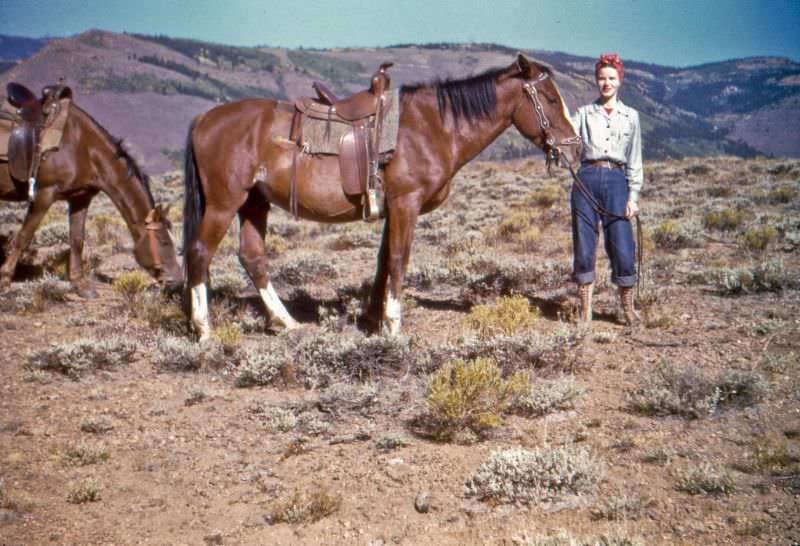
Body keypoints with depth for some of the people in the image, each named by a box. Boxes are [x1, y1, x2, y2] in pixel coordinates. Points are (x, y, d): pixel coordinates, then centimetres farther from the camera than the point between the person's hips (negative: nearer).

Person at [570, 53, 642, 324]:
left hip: (616, 181, 0)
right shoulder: (584, 113, 12)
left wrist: (633, 196, 2)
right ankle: (585, 312, 9)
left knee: (622, 249, -5)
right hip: (587, 179, 0)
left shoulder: (631, 116, 12)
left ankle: (628, 309, 12)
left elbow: (635, 160, 10)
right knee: (584, 249, 0)